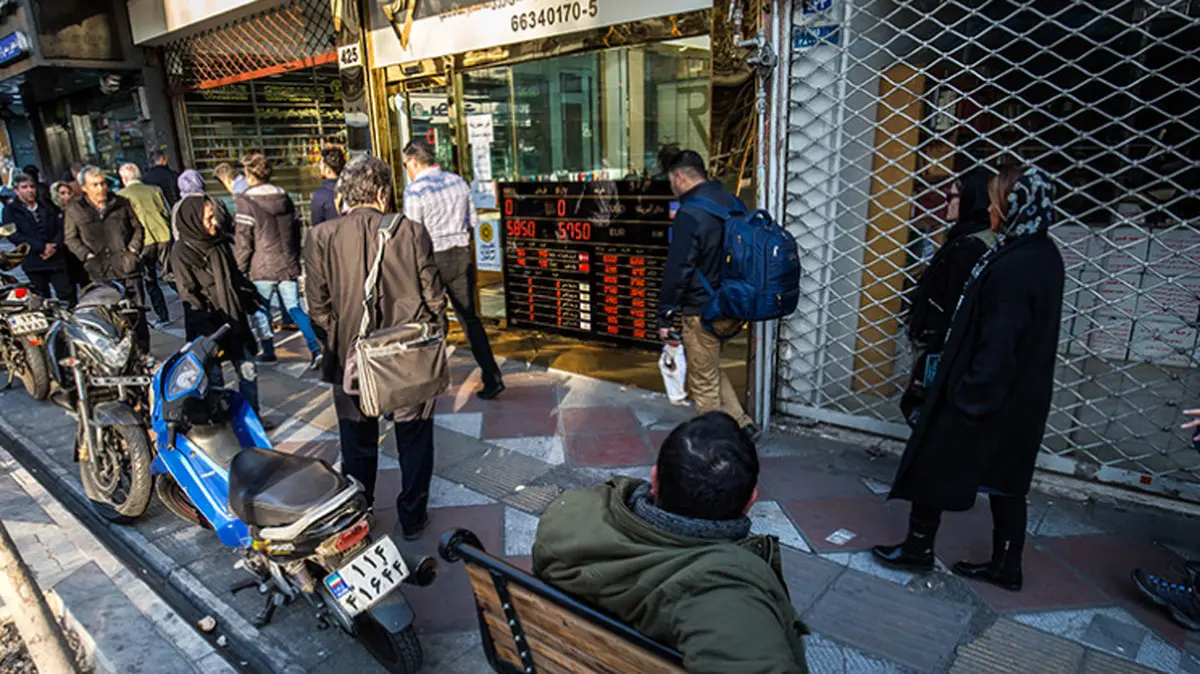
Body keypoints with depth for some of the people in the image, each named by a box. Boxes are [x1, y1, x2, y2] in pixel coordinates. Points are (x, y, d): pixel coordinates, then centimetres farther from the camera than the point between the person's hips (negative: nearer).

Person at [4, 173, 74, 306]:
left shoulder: (47, 208, 14)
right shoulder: (10, 211, 4)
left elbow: (61, 228, 7)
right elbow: (13, 235, -9)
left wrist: (54, 246, -12)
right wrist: (42, 247, -17)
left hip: (56, 258, 1)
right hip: (33, 263, -1)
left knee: (68, 297, -3)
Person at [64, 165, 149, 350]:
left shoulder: (121, 203, 9)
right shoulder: (74, 209, 5)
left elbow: (137, 227, 16)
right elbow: (71, 238, 9)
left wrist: (134, 248, 2)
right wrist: (87, 255, -5)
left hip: (128, 268, 1)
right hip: (101, 273, -1)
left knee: (137, 314, 4)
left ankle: (143, 353, 14)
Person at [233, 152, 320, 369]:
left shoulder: (247, 202, -9)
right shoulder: (284, 197, 9)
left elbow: (243, 241, -9)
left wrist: (239, 269, 1)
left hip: (262, 269, -5)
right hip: (288, 265, 5)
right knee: (294, 307, 3)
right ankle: (315, 348, -12)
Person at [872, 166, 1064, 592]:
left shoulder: (1014, 266, -25)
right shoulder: (1045, 256, 4)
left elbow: (998, 345, -26)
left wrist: (969, 396, -17)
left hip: (990, 398, -9)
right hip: (1021, 398, 9)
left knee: (933, 465, 8)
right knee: (1005, 479, 18)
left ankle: (918, 548, 23)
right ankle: (1006, 566, 30)